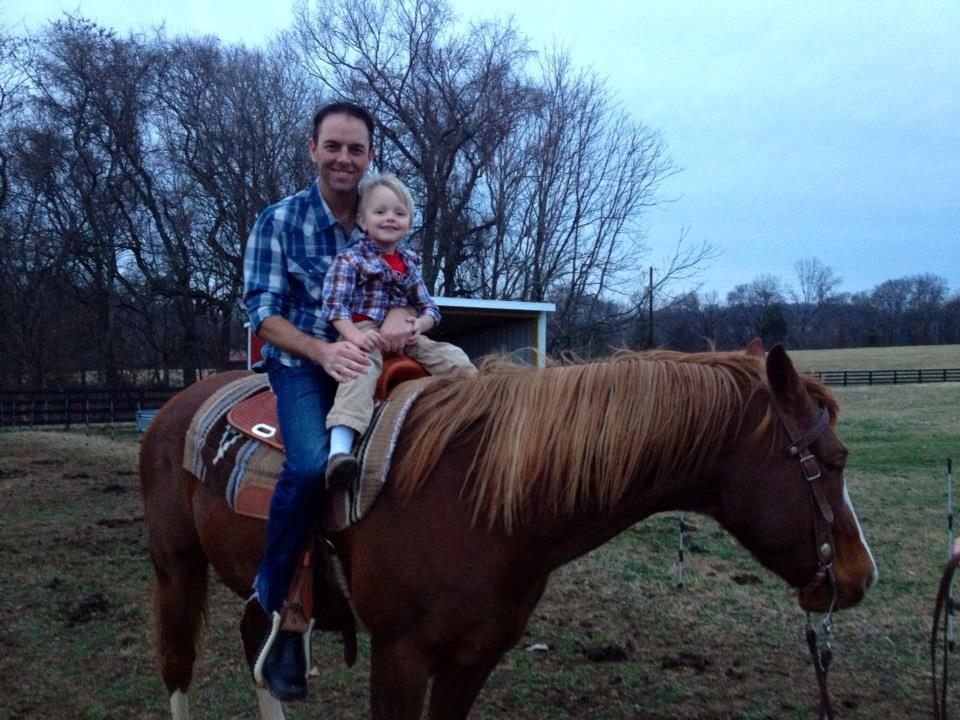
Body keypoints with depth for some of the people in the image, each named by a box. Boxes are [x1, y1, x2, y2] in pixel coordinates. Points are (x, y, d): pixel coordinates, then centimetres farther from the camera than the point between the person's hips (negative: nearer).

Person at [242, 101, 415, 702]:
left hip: (371, 361, 4)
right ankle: (273, 604, -13)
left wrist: (405, 317, -21)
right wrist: (323, 351, -29)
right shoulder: (280, 221, -2)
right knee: (312, 463, -31)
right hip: (302, 362, -4)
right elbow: (263, 312, -10)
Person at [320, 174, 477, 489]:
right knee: (360, 372, -35)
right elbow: (334, 303, -8)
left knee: (452, 356, -4)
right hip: (364, 336, -7)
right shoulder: (350, 259, 0)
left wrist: (420, 324, -7)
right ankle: (340, 449, -51)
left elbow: (429, 306, 17)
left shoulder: (409, 264, 17)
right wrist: (353, 334, -24)